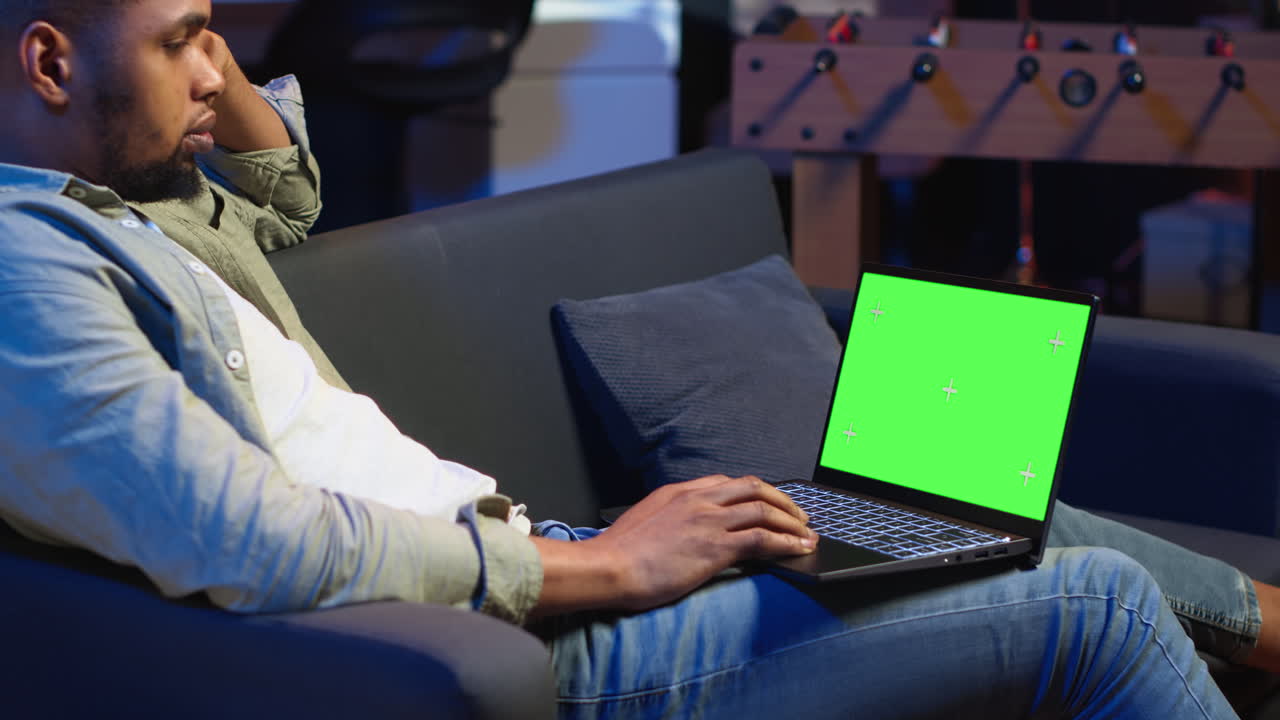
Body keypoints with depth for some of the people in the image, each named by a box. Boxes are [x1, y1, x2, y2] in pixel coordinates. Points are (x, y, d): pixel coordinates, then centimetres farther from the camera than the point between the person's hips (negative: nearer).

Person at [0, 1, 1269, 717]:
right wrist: (595, 565, -21)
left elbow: (283, 193, 33)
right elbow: (252, 547, -29)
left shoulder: (114, 196, 11)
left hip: (503, 557, 11)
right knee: (1092, 606, -8)